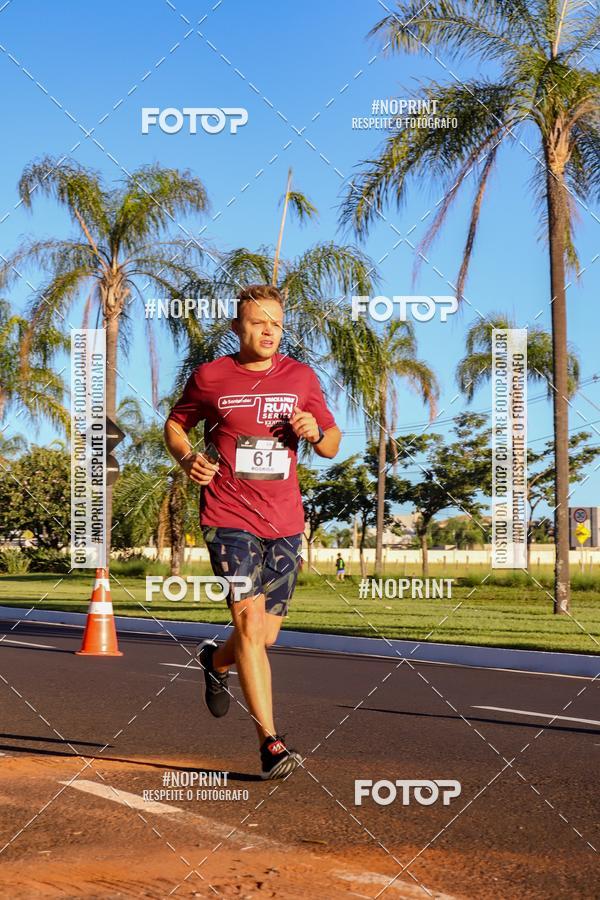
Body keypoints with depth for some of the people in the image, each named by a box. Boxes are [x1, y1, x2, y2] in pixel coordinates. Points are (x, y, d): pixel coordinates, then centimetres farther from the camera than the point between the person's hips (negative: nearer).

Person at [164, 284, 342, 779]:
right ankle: (271, 742, -12)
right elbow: (175, 424, 15)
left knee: (265, 636, 10)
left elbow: (333, 444, 14)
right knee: (250, 622, -16)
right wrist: (187, 458, -6)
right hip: (228, 519, -3)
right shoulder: (209, 378, 0)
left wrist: (315, 432, -10)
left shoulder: (301, 377, 7)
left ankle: (215, 660, 45)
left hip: (284, 524, 3)